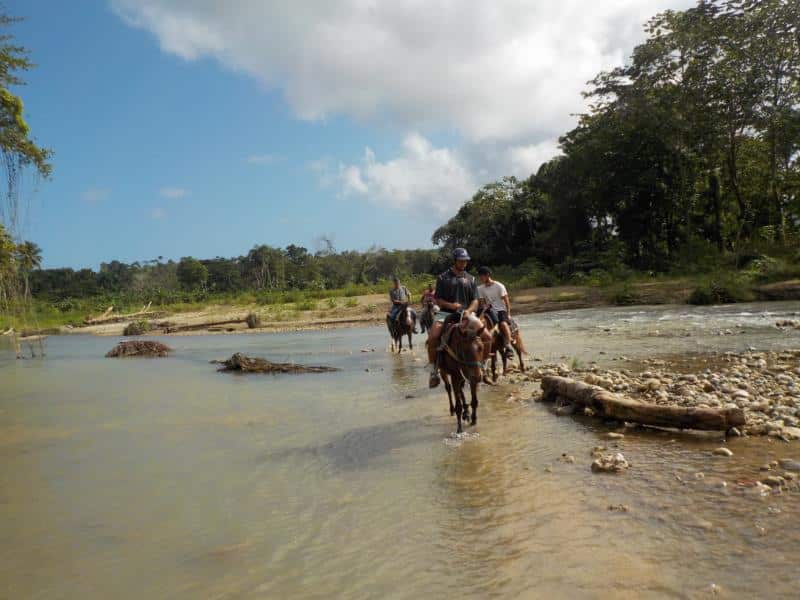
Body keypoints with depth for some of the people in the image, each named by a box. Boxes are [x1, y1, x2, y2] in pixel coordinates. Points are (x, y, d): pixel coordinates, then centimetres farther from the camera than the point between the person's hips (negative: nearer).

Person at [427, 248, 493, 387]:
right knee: (432, 338, -27)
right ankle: (434, 372, -10)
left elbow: (475, 300, 7)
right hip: (446, 313, -3)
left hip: (466, 314, 3)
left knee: (487, 337, -11)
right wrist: (450, 305, -17)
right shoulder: (443, 278, 5)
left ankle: (483, 368, 10)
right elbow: (438, 300, 1)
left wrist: (469, 310, -14)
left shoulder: (470, 279, 13)